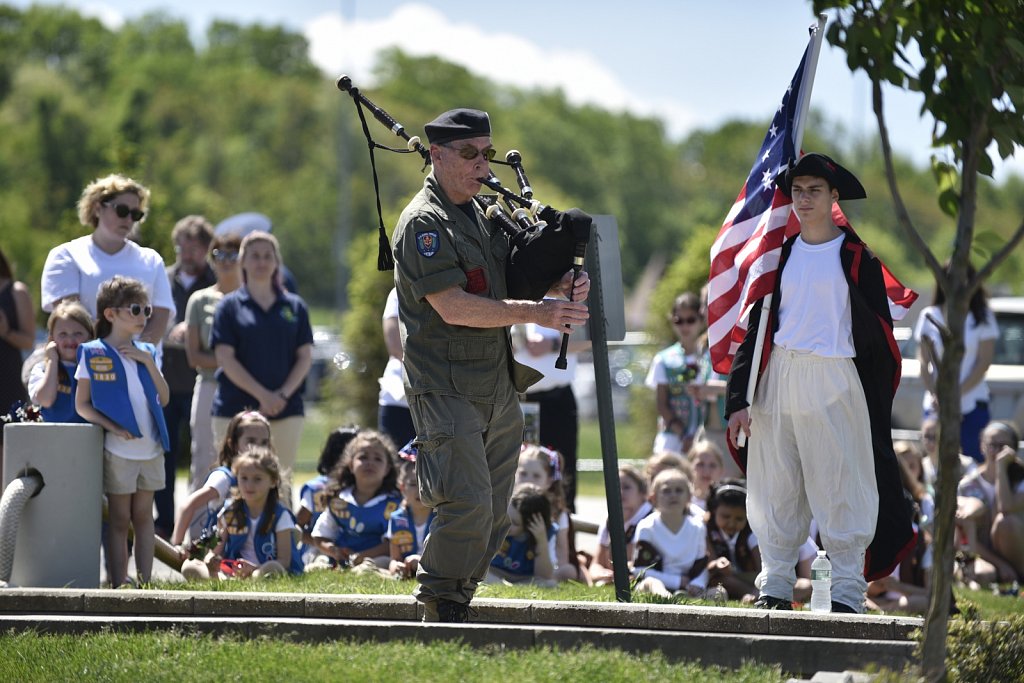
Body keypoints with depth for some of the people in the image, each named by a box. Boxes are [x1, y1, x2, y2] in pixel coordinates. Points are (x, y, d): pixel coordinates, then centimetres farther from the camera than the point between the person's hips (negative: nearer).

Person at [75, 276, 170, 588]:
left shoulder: (145, 352, 11)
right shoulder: (93, 353, -5)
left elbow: (164, 397, 7)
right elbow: (82, 405, -5)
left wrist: (149, 362, -5)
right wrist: (113, 427, -18)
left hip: (150, 448, 5)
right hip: (118, 450, -5)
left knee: (143, 517, 8)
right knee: (120, 520, 1)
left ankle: (145, 583, 11)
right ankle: (119, 586, 4)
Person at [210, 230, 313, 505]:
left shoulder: (294, 307, 11)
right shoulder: (230, 307, 3)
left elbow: (305, 357, 8)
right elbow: (225, 358, -4)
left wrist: (283, 394, -8)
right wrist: (262, 395, -12)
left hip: (286, 409, 2)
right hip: (236, 408, -2)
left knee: (282, 484, 0)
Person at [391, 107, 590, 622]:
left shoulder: (483, 215, 18)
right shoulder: (424, 222, -10)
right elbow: (453, 306, -19)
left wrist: (562, 288, 0)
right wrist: (535, 313, -22)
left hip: (499, 386, 9)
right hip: (446, 386, -9)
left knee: (493, 513, 8)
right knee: (467, 503, -16)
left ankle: (458, 603, 16)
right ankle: (441, 612, -5)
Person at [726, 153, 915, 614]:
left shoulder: (856, 257, 3)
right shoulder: (780, 255, 13)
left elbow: (877, 332, 3)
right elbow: (756, 326, 12)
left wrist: (878, 398, -5)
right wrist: (739, 398, 5)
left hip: (834, 384, -4)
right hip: (779, 381, 4)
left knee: (840, 487, -5)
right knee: (777, 489, 4)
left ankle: (847, 590, 0)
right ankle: (775, 586, 10)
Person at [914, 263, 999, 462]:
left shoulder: (983, 317, 2)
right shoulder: (929, 317, 7)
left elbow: (984, 362, -3)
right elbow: (924, 363, 4)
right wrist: (934, 396, -11)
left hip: (972, 405, -2)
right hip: (936, 406, 2)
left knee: (975, 461, -8)